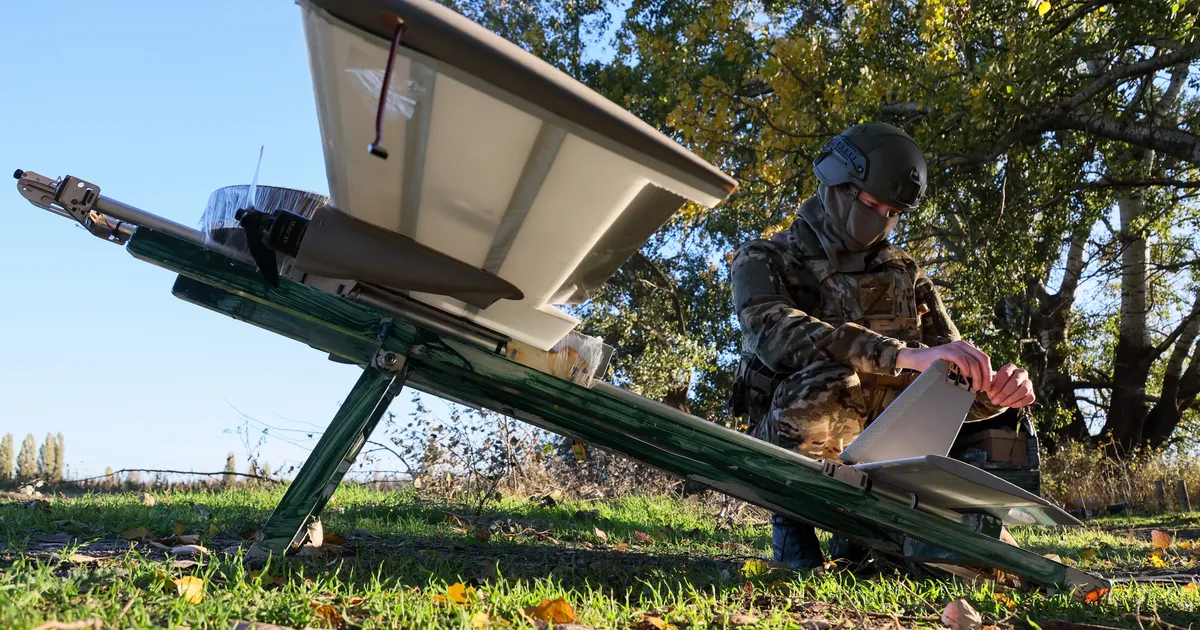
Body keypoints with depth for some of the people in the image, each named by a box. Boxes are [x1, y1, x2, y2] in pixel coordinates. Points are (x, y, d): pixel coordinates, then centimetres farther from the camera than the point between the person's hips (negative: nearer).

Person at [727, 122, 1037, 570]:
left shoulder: (905, 275, 12)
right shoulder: (763, 261, -2)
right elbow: (776, 335, -25)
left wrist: (994, 390, -19)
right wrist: (905, 355, -36)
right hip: (789, 444, -5)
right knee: (827, 379, -34)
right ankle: (791, 516, -8)